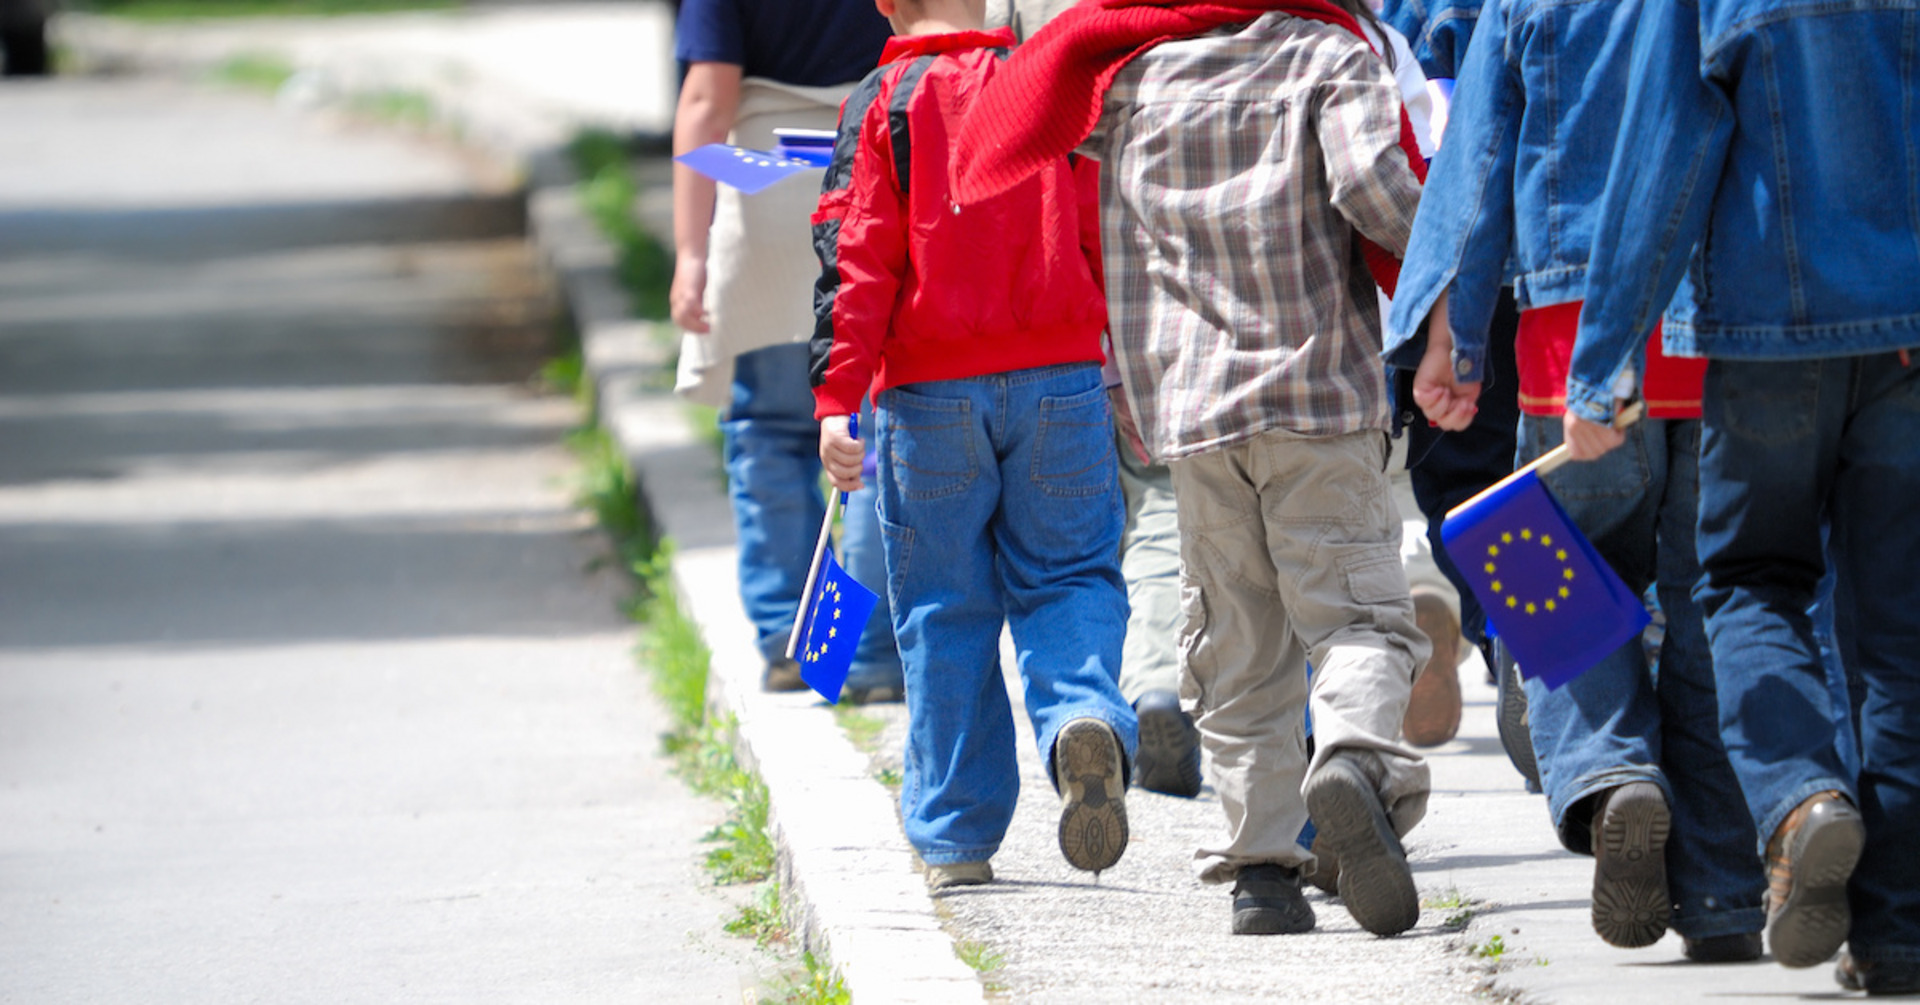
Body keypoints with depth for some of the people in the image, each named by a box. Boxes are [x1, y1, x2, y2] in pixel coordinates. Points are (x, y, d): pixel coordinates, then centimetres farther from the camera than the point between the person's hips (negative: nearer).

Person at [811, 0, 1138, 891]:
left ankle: (955, 837, 9)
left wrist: (835, 400, -10)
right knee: (1065, 579, 10)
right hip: (1059, 381, 1)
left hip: (931, 394, -1)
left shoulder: (884, 102, -1)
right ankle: (1085, 717, -22)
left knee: (944, 613, 7)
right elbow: (1107, 239, 12)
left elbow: (856, 260, -8)